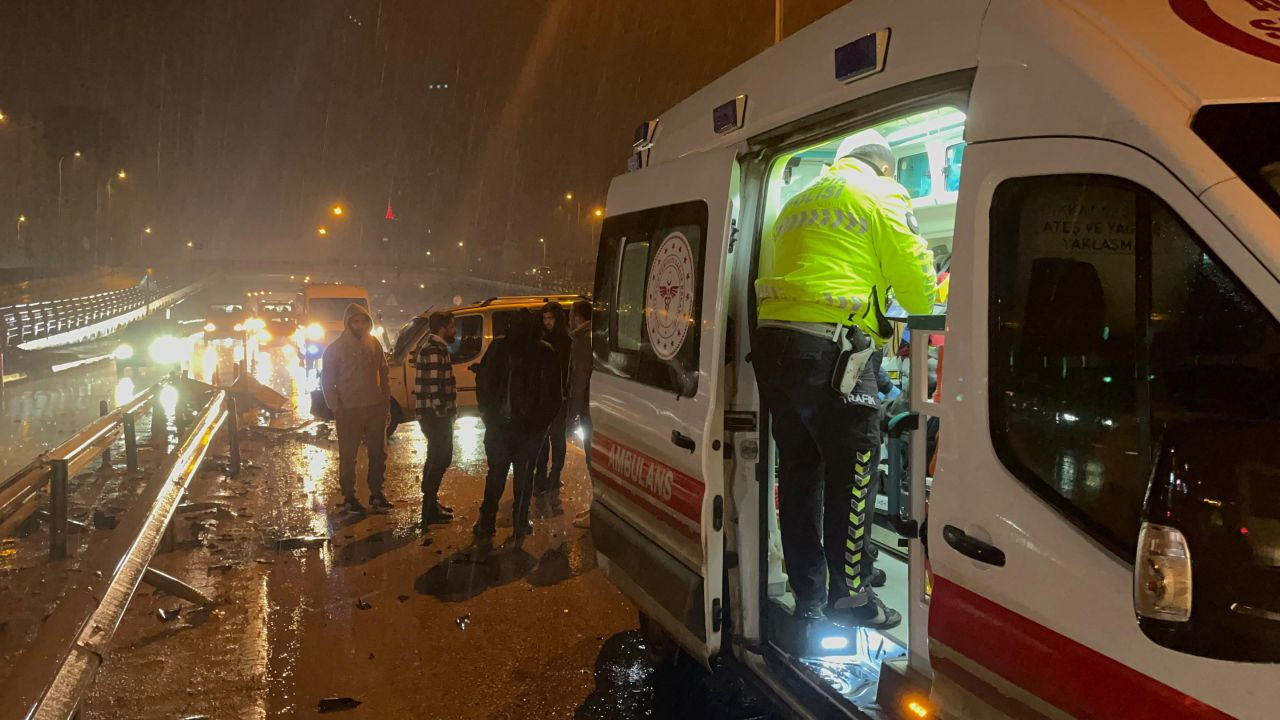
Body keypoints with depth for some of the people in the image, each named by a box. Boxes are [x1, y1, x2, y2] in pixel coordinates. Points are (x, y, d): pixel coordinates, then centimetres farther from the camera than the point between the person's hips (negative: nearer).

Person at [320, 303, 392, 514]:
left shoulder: (374, 343, 6)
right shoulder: (336, 348, -6)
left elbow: (383, 372, 13)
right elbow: (327, 381, -4)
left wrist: (386, 399, 6)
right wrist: (336, 408, -10)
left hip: (376, 407, 4)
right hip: (349, 410, -4)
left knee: (378, 453, 10)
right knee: (348, 456, 4)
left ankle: (376, 494, 22)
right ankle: (349, 498, 12)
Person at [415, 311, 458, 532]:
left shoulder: (432, 347, 15)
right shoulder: (434, 351, -18)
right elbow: (434, 385, -24)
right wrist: (442, 413, -19)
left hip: (434, 415, 11)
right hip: (436, 416, -11)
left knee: (436, 458, 19)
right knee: (441, 459, -5)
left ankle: (431, 504, 30)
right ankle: (430, 511, -1)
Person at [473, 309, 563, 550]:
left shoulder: (498, 348, -6)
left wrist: (488, 413, 4)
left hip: (499, 424, 1)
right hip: (530, 427, -1)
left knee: (496, 475, 10)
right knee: (523, 476, 7)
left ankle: (486, 530, 12)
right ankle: (519, 528, 11)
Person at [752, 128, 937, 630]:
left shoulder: (798, 202, 28)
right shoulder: (880, 194, 5)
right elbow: (913, 269, 1)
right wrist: (926, 315, 22)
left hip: (773, 341, 8)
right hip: (829, 348, -7)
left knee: (799, 470, 13)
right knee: (852, 472, 1)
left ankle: (807, 598, 20)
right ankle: (850, 597, 6)